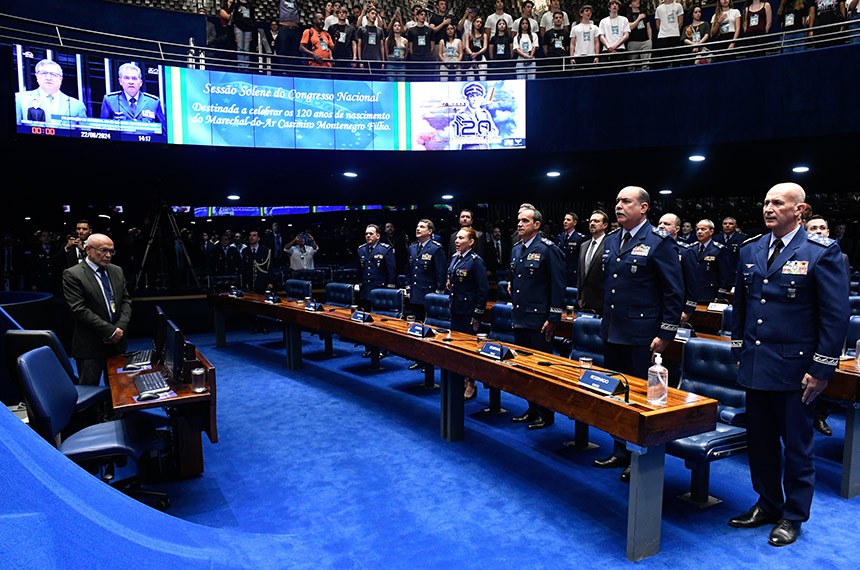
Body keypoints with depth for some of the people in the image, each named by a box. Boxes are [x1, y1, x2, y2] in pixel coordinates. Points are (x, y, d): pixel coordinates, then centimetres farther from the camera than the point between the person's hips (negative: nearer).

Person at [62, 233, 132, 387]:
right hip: (90, 347, -5)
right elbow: (80, 310, -15)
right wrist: (110, 330, -16)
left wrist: (120, 327, -7)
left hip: (117, 342, 6)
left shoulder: (117, 271, 11)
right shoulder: (72, 275, -8)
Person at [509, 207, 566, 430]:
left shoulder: (548, 249, -11)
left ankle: (546, 414, 14)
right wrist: (512, 284, 10)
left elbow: (558, 285, -13)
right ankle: (532, 409, 27)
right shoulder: (516, 249, 13)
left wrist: (553, 318, -16)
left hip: (539, 321, -8)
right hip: (519, 319, 8)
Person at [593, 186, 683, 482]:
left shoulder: (659, 242, -9)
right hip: (612, 333, 7)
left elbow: (674, 292, -10)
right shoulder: (610, 241, 12)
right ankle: (621, 452, 30)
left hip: (641, 335, -7)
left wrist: (665, 334, -13)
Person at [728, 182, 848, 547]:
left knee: (797, 445, 10)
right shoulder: (750, 249, 7)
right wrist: (739, 350, 12)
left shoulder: (821, 252, -9)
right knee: (760, 441, 15)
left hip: (795, 368, -5)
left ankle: (793, 516, 27)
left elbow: (836, 315, -10)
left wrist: (821, 370, -12)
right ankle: (767, 504, 33)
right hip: (755, 365, 5)